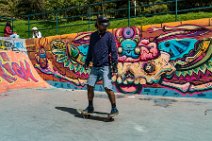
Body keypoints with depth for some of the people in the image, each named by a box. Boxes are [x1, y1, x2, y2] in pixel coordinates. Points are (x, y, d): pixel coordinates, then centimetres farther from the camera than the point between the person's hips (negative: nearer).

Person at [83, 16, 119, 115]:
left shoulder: (109, 36, -2)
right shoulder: (93, 36, 12)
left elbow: (114, 51, -8)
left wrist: (115, 65, -17)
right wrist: (87, 62, 20)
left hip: (105, 67, -5)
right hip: (95, 67, 6)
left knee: (108, 88, -11)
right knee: (90, 86, 7)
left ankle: (114, 109, 3)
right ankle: (90, 107, 23)